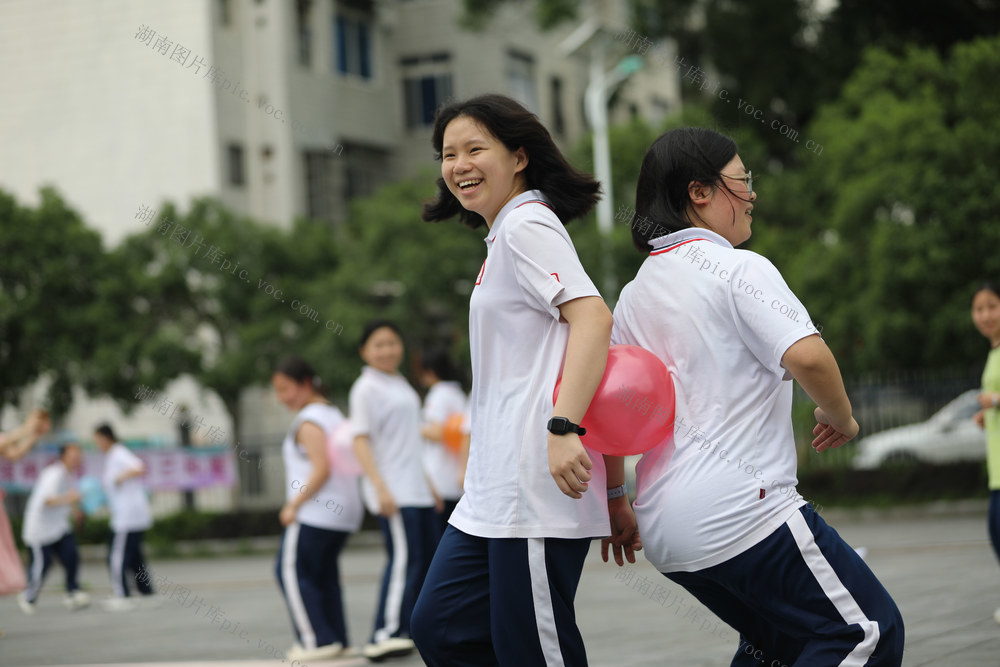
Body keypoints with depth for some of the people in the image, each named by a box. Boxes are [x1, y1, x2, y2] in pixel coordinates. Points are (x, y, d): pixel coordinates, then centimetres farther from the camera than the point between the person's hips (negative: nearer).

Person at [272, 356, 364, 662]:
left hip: (315, 511, -10)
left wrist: (294, 505, -16)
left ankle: (317, 640, -8)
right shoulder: (334, 414, 17)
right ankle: (338, 640, 12)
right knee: (324, 574, 14)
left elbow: (321, 470, -22)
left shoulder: (308, 422, -12)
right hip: (345, 510, 10)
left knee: (291, 570, -4)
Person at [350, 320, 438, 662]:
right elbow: (360, 440, -15)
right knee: (404, 559, -16)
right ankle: (384, 635, -19)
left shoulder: (401, 385, 18)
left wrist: (427, 482, 25)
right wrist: (380, 487, -23)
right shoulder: (367, 388, -8)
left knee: (426, 557, 9)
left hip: (416, 489, 9)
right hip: (392, 492, -9)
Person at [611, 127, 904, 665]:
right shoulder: (738, 268, -9)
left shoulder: (633, 295, 14)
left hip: (662, 529, 9)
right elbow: (807, 357, -23)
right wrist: (842, 419, -5)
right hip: (741, 514, -9)